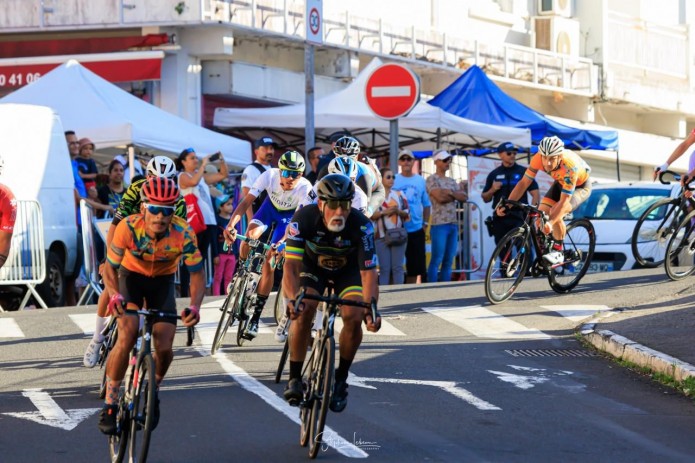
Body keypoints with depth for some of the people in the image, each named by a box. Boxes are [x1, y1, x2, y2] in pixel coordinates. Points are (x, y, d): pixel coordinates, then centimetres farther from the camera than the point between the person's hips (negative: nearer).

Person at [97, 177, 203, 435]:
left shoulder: (183, 234, -30)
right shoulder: (128, 228, -31)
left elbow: (197, 273, -20)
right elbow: (110, 268, -20)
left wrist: (194, 306, -37)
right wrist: (114, 295, -40)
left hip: (163, 281, 1)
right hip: (132, 276, -1)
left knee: (165, 348, -11)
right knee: (126, 339, -23)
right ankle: (110, 404, -10)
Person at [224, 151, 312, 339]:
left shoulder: (305, 188, -34)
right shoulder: (269, 176, -30)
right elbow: (246, 202, -31)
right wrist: (231, 224, -46)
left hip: (289, 217, -2)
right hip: (269, 209, 2)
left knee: (269, 265, -9)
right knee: (249, 237, -30)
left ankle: (256, 317, 0)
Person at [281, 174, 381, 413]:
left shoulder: (361, 225, -33)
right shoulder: (304, 218, -33)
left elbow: (368, 272, -33)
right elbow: (291, 265, -36)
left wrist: (370, 308, -48)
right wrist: (293, 299, -53)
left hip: (348, 270, 0)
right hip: (312, 266, 0)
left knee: (353, 317, -23)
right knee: (303, 311, -26)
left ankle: (341, 378, -2)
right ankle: (295, 378, -14)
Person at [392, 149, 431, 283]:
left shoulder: (420, 181, 7)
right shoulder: (394, 181, -1)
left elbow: (426, 204, 13)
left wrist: (426, 223, 6)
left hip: (417, 230, 3)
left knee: (416, 265, 5)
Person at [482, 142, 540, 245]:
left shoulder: (523, 172, 5)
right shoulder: (494, 175, 12)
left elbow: (535, 193, 0)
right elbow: (486, 199, 15)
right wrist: (492, 190, -6)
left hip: (519, 218, -3)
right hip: (500, 219, 3)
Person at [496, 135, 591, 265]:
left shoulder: (569, 166, -41)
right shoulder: (538, 158, -29)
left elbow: (564, 200, -40)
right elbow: (524, 182, -21)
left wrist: (550, 222, -52)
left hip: (581, 186, -5)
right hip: (560, 183, 5)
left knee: (556, 213, -29)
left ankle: (558, 252, -13)